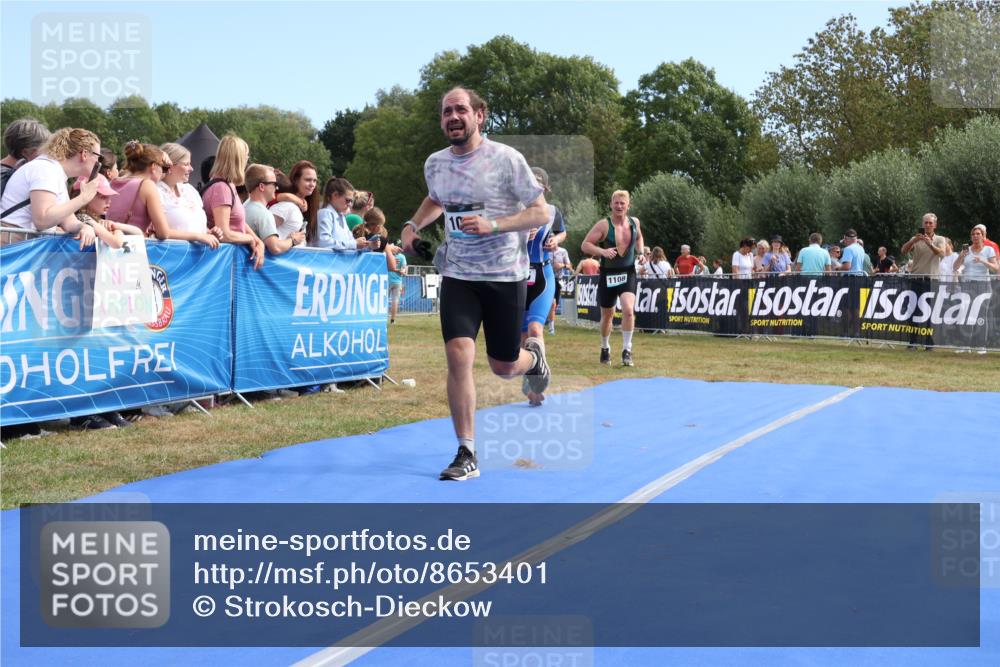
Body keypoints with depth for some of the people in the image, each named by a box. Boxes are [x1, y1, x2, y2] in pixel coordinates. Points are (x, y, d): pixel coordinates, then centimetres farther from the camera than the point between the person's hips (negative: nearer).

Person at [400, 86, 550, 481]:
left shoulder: (506, 159, -12)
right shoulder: (435, 164, 2)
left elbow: (541, 212, -11)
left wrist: (493, 225, -25)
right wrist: (414, 224, 5)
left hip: (505, 275, -3)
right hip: (458, 274, 3)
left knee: (504, 367, 7)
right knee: (458, 356, -14)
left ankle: (534, 356, 46)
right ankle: (466, 454, -5)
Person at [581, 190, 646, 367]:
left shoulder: (634, 222, 0)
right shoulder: (604, 225, -13)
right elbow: (585, 244, -14)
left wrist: (641, 253, 6)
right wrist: (602, 251, -28)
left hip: (628, 273, 2)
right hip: (608, 274, -1)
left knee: (628, 309, -20)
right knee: (607, 315, 12)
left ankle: (627, 350, -10)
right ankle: (605, 348, 36)